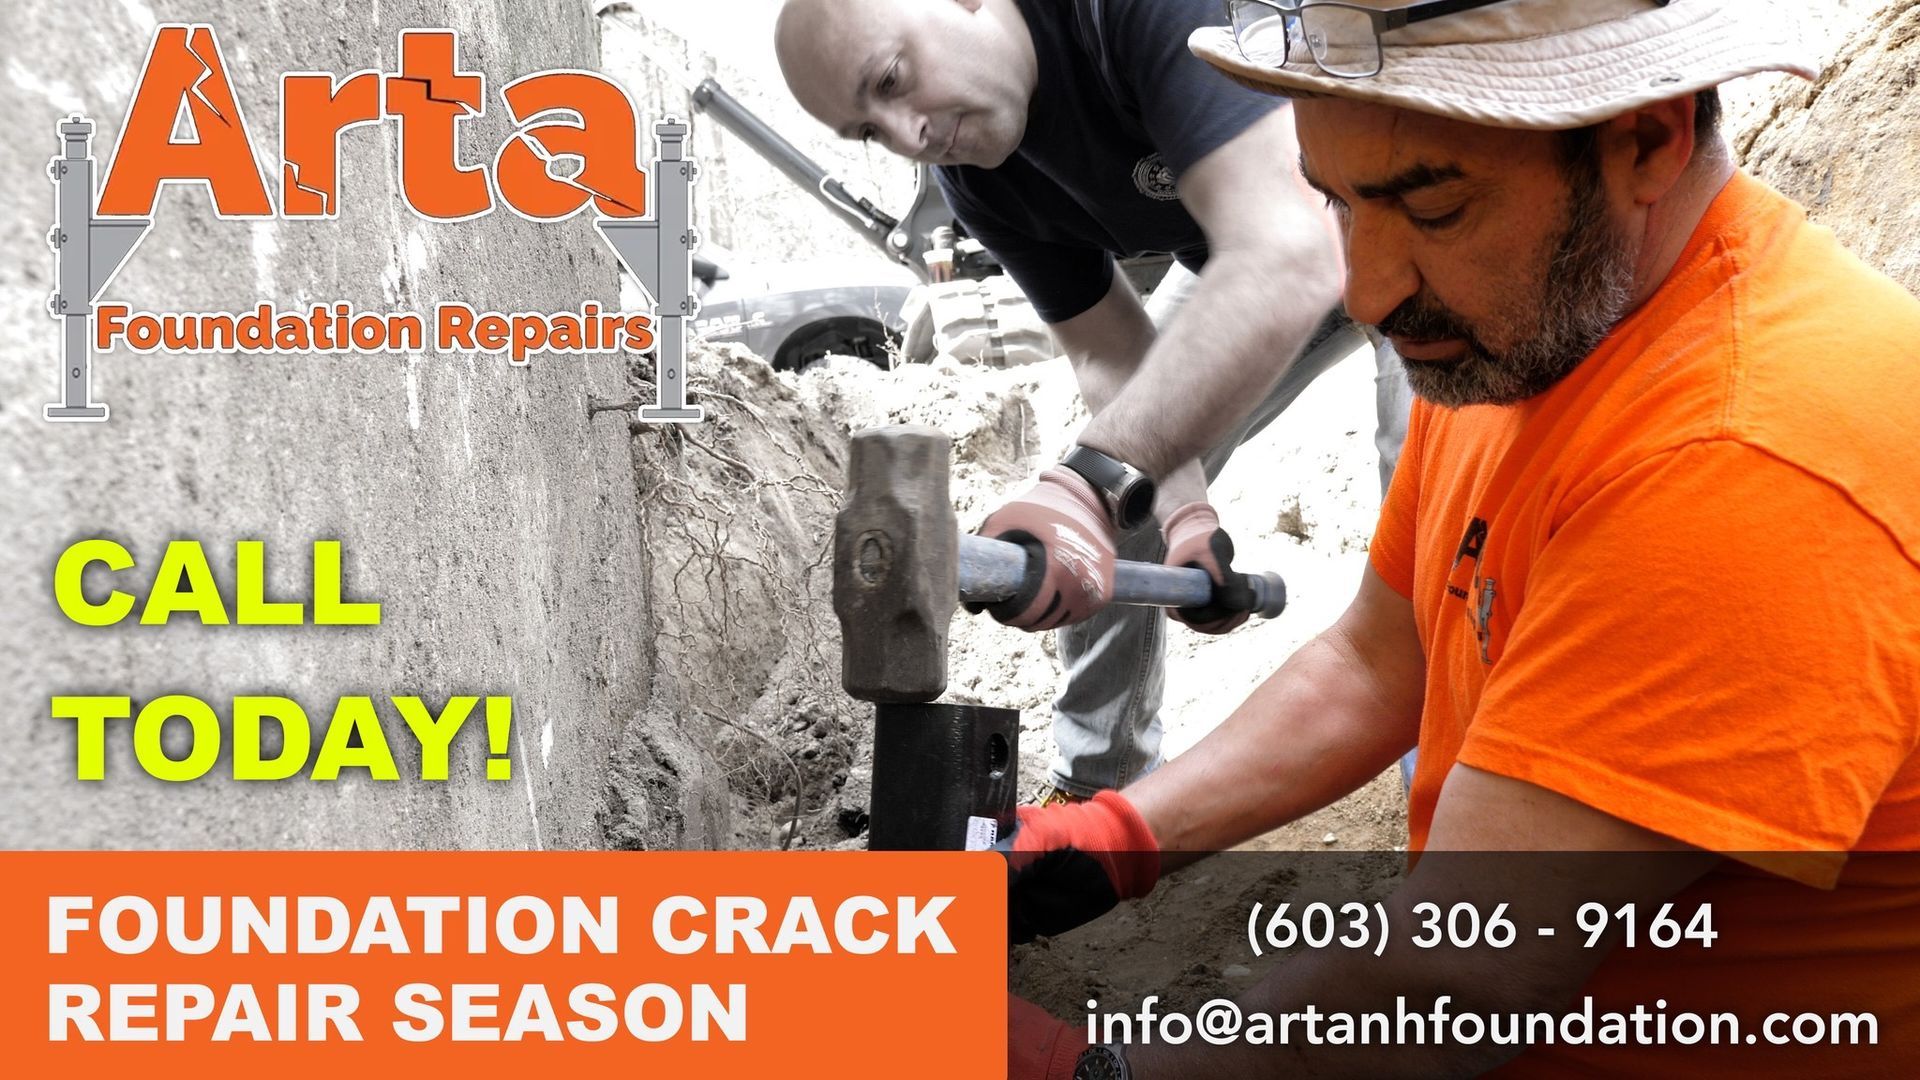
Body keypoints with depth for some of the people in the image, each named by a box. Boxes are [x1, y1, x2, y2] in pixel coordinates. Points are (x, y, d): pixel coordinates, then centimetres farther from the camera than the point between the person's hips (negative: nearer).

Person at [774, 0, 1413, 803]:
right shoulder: (977, 180, -14)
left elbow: (1287, 262, -50)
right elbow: (1114, 355, -8)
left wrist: (1093, 481, -55)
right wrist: (1184, 509, -27)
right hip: (1232, 262, 7)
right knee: (1113, 507, 5)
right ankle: (1094, 793, 23)